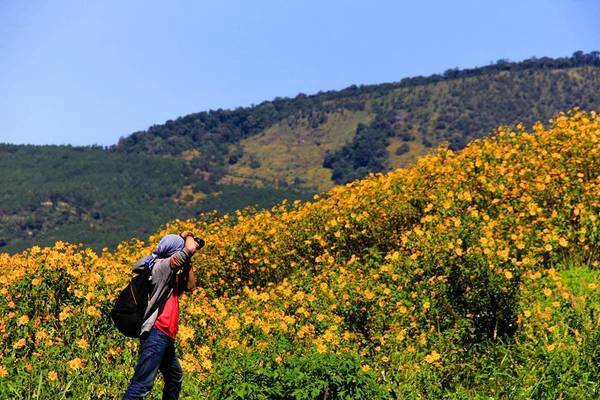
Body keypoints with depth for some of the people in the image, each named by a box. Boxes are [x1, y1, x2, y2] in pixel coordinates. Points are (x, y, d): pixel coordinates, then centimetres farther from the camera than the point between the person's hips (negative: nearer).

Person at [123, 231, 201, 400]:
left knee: (175, 379, 22)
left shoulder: (171, 275, 18)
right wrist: (188, 236, 5)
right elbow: (190, 249, -16)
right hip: (156, 334, -10)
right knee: (142, 384, -16)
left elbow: (190, 286, 20)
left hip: (166, 337, 10)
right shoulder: (161, 266, -9)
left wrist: (188, 262, 17)